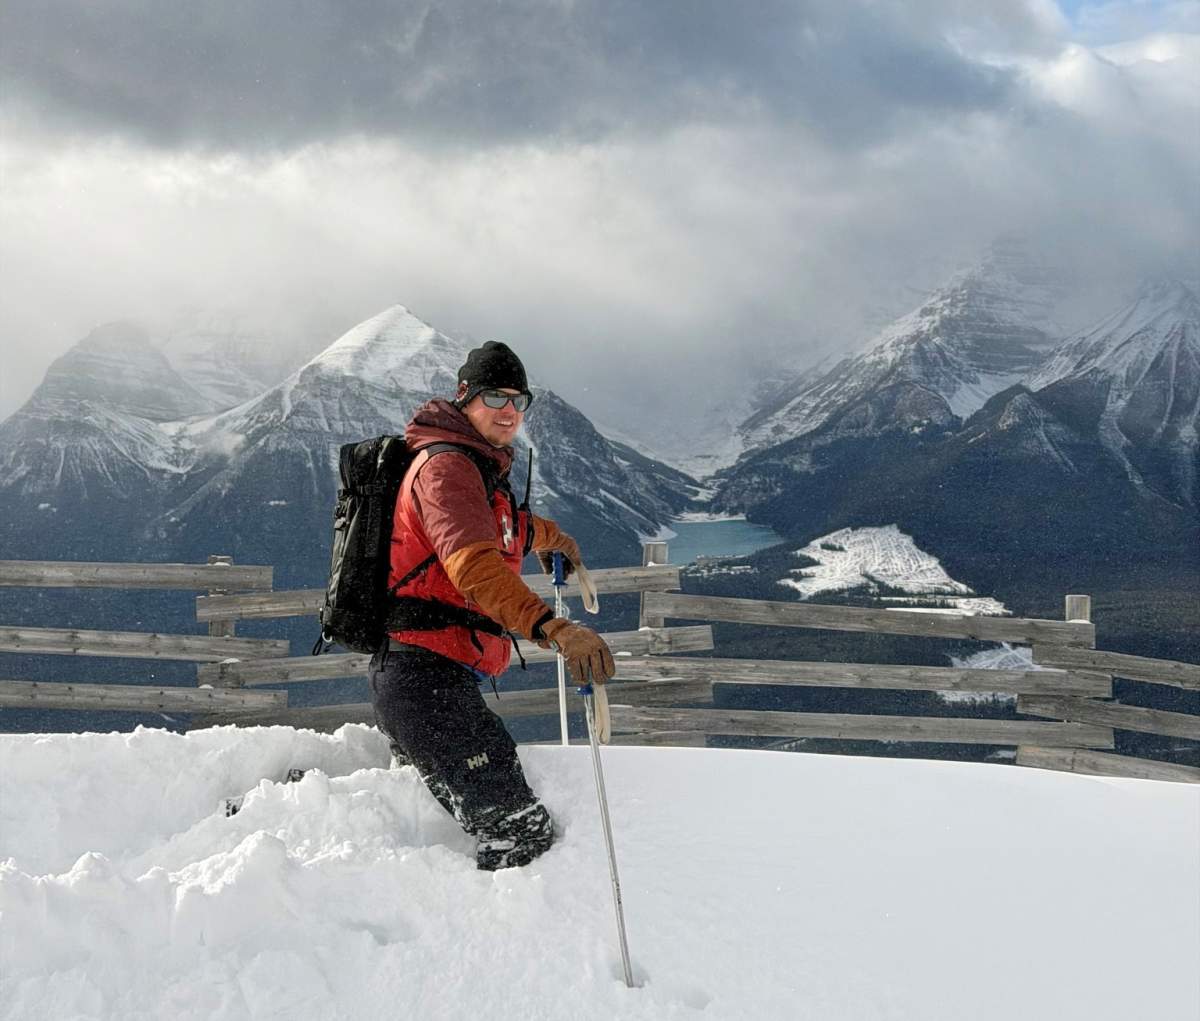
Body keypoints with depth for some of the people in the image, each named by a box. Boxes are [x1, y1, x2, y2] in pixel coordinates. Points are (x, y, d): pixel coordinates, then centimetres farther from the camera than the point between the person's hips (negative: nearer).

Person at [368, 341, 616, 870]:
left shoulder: (481, 470, 21)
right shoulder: (445, 464, -10)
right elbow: (474, 564, -29)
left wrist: (549, 536, 63)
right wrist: (554, 628, -41)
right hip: (426, 674, -10)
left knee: (507, 828, 8)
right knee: (523, 836, -17)